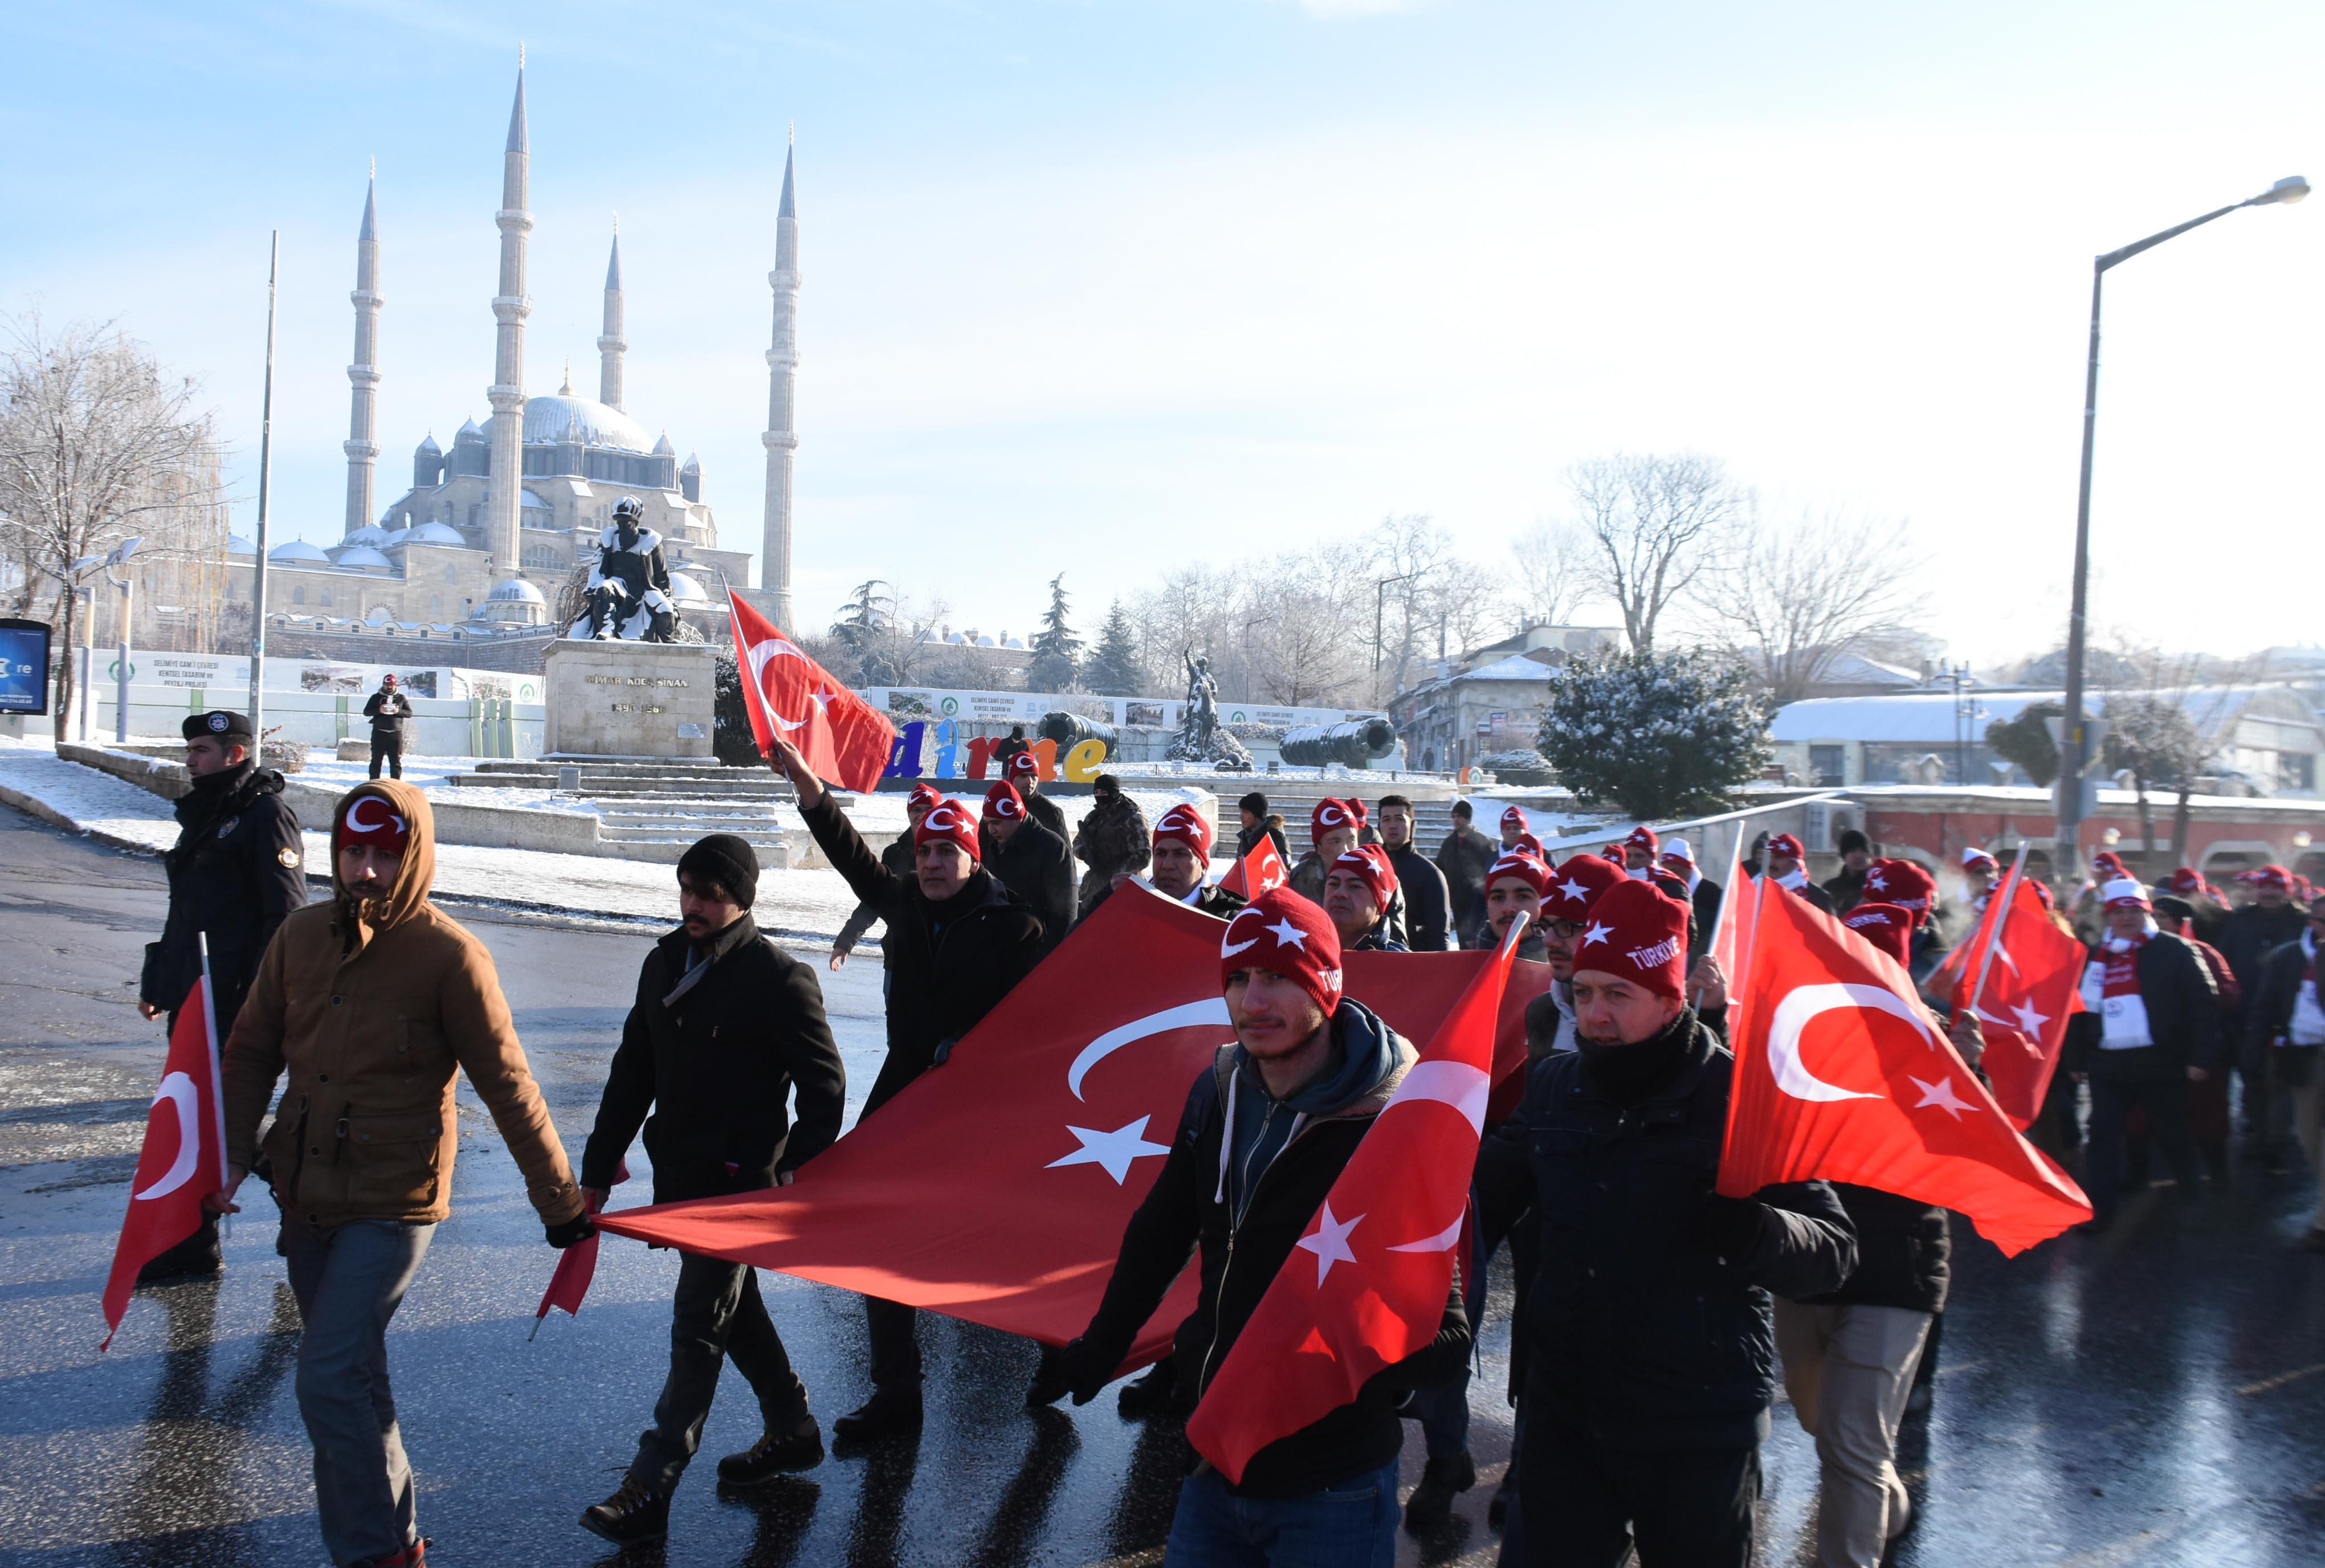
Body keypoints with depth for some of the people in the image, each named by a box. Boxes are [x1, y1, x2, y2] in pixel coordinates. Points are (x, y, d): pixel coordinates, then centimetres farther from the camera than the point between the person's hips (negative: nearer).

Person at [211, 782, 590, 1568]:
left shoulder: (449, 956, -14)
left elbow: (507, 1088, -11)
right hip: (307, 1198, 6)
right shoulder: (301, 935, 1)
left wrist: (560, 1202, -8)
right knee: (352, 1376, 18)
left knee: (330, 1380, -12)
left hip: (391, 1203, -6)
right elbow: (252, 1054, 12)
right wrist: (233, 1152, 0)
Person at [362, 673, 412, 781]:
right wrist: (379, 710, -16)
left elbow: (409, 713, 5)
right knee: (376, 760, 2)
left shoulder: (401, 698, 9)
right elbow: (366, 712, 2)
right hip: (379, 733, 0)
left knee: (396, 762, 2)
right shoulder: (376, 697, 8)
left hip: (396, 733, 0)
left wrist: (399, 711, -15)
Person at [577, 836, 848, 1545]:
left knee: (698, 1330, -4)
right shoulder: (664, 963, 7)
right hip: (679, 1177, 8)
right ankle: (793, 1431, 36)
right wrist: (599, 1167, 12)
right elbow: (633, 1072, 13)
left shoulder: (780, 980, -14)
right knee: (734, 1309, 19)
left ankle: (650, 1490, -1)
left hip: (741, 1185, -8)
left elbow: (825, 1088, -10)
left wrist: (793, 1179, -12)